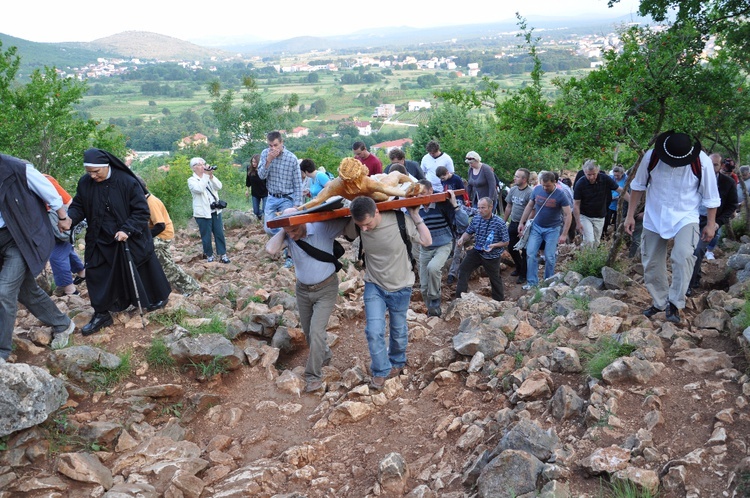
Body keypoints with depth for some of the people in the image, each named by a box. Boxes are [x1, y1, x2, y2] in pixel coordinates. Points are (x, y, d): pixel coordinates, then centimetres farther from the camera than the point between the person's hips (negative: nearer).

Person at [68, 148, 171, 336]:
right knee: (95, 275, 1)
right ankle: (101, 314, 14)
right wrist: (70, 217, -19)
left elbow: (141, 211, -15)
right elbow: (78, 206, 4)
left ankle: (159, 298, 36)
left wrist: (127, 230, -25)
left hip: (130, 239, -4)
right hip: (100, 241, 4)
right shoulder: (85, 183, -7)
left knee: (142, 271, 12)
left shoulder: (127, 182, -19)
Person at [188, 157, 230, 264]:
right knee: (206, 236, 3)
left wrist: (211, 176, -16)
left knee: (219, 233, 5)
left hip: (215, 210, 4)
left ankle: (222, 254, 12)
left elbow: (219, 187, -4)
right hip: (203, 213, -4)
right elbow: (199, 189, -23)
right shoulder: (191, 180, -3)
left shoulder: (210, 177, 11)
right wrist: (206, 175, -20)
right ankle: (209, 255, 18)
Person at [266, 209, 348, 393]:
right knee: (308, 332, 17)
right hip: (302, 290, 5)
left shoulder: (323, 228, -22)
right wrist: (283, 231, -22)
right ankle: (324, 356, 44)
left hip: (326, 289, -5)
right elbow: (271, 249, -29)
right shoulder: (288, 236, -12)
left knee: (316, 331, -11)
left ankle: (313, 376, 4)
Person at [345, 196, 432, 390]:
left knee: (398, 330, 17)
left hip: (400, 288, -1)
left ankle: (397, 362, 46)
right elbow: (345, 235, 6)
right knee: (373, 331, -9)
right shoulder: (356, 226, -17)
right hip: (374, 286, 1)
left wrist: (415, 216, -20)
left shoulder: (400, 221, -25)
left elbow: (426, 241, -14)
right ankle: (381, 371, 14)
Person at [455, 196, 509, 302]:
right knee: (463, 269, -1)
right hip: (477, 251, 4)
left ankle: (500, 301, 34)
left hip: (492, 256, -4)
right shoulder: (476, 219, -6)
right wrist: (462, 238, -11)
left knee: (495, 279, 12)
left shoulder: (500, 223, -20)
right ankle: (459, 297, 9)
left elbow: (506, 242, -12)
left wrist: (493, 245, -28)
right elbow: (469, 232, 10)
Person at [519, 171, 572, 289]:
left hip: (552, 229, -3)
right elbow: (529, 206, 7)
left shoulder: (561, 195, -17)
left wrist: (564, 234, -17)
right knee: (531, 254, -2)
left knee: (549, 257, 2)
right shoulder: (537, 189, -6)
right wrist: (521, 223, 5)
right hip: (536, 227, 3)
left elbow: (568, 215, -14)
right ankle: (532, 282, 7)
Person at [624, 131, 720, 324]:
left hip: (685, 217, -2)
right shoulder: (651, 157, -17)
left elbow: (711, 197, -5)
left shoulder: (702, 162, -19)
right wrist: (630, 215, 1)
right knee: (652, 264, 8)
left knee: (684, 255, -28)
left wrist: (711, 224, 0)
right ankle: (660, 302, 30)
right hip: (654, 217, 3)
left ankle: (674, 303, -15)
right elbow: (638, 186, -1)